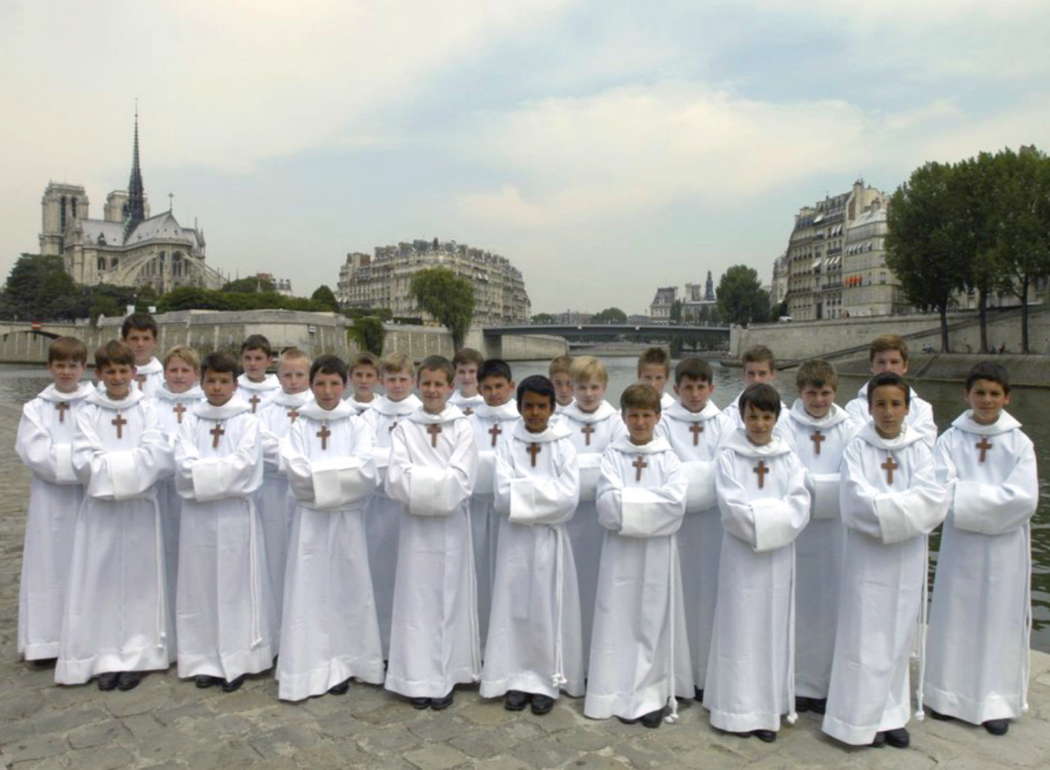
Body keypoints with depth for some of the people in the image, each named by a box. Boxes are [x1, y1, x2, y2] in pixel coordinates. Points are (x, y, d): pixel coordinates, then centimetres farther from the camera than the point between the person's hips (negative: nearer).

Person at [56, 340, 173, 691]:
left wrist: (109, 463, -12)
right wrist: (133, 462, -13)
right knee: (101, 580, 3)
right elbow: (84, 462, -8)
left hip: (140, 506, 0)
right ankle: (105, 657, 13)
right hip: (100, 507, 1)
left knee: (138, 578, 4)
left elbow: (158, 456, -11)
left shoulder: (147, 410, 1)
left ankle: (135, 655, 14)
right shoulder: (88, 413, 3)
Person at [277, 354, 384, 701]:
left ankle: (342, 664, 17)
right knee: (309, 591, 1)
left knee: (346, 590, 5)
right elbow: (296, 472, -8)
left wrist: (318, 475, -12)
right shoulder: (299, 425, 4)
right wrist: (339, 475, -14)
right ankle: (311, 668, 10)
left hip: (346, 517, 0)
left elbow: (364, 472, -10)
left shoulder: (357, 426, 2)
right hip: (310, 518, 0)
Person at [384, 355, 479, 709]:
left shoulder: (463, 428, 0)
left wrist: (419, 482, -13)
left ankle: (444, 677, 17)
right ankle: (419, 677, 16)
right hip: (415, 522, 1)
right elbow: (397, 479, -8)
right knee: (417, 599, 5)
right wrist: (440, 482, -16)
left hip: (451, 523, -1)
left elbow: (461, 478, -10)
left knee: (449, 598, 6)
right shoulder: (404, 428, 3)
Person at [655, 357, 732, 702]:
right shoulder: (664, 423, 2)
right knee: (680, 590, 0)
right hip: (676, 518, -1)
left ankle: (707, 672, 14)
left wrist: (689, 476, -13)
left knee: (710, 591, 4)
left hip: (713, 519, 1)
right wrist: (704, 475, -15)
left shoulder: (723, 424, 7)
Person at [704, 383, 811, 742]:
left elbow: (799, 503, -5)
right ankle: (739, 709, 13)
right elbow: (732, 505, -11)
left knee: (773, 629, 7)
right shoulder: (729, 456, -2)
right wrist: (770, 517, -16)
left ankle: (769, 707, 18)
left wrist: (764, 519, -16)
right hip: (741, 553, -2)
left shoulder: (788, 457, 5)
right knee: (741, 628, 3)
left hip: (778, 554, 2)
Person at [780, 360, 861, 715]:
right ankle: (795, 683, 15)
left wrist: (810, 481, -16)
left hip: (836, 529, 2)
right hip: (796, 528, -1)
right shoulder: (786, 427, -1)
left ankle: (825, 683, 19)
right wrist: (833, 483, -16)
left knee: (831, 604, 6)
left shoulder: (850, 429, 4)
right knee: (797, 603, 3)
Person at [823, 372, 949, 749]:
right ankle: (862, 718, 14)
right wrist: (906, 505, -16)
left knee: (899, 635, 11)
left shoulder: (918, 449, 2)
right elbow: (857, 502, -16)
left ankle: (892, 714, 25)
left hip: (906, 559, 3)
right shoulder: (857, 448, -5)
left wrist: (883, 506, -16)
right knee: (865, 637, 1)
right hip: (867, 556, -2)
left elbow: (934, 499, -11)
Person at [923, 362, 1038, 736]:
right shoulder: (950, 440, -2)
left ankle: (996, 701, 20)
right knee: (955, 617, 7)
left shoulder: (1019, 443, -2)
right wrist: (996, 495, -16)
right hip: (960, 542, 0)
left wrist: (968, 494, -15)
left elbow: (1025, 498, -12)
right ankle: (949, 693, 21)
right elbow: (943, 491, -12)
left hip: (1005, 546, 0)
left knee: (1000, 618, 7)